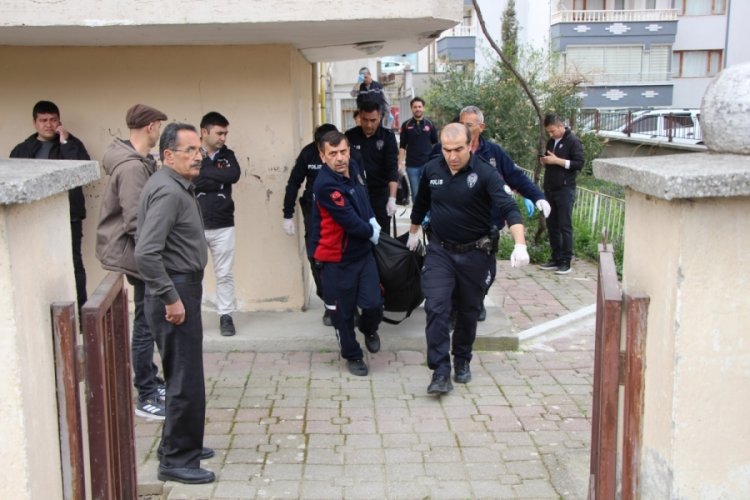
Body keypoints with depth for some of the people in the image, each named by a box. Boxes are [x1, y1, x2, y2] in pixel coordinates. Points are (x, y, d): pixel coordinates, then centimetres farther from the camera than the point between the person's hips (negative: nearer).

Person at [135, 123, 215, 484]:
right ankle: (177, 461, 7)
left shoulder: (177, 187, 14)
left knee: (183, 376, 19)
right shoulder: (167, 191, -19)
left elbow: (143, 242, 23)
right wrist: (170, 298, -22)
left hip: (182, 290, 11)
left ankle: (179, 446, 32)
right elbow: (146, 253, -28)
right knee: (187, 380, -4)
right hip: (176, 292, -11)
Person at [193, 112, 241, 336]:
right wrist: (218, 179, -17)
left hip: (223, 226, 2)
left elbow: (234, 175, -13)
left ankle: (226, 316, 18)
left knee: (225, 274, 7)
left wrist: (204, 173, -14)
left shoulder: (227, 155, 7)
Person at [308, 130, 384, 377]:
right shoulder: (326, 185, -24)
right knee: (343, 312, 7)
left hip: (363, 252, 6)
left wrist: (373, 223, 3)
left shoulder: (353, 169, 1)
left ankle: (369, 330, 32)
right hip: (336, 259, -6)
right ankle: (352, 355, 28)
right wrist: (372, 233, -5)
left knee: (373, 304, -1)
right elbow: (350, 221, -23)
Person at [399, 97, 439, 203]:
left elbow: (435, 144, 10)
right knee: (415, 193, 6)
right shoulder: (406, 125, 3)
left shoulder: (430, 124, 5)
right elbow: (402, 146, 4)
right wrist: (400, 162, -3)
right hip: (411, 165, 0)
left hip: (428, 164, 0)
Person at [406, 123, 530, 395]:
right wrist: (413, 232, 26)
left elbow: (508, 208, -29)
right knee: (436, 307, -12)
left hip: (475, 253, -2)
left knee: (468, 311, 12)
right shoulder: (431, 169, -5)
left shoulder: (485, 173, -18)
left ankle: (462, 361, 33)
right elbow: (421, 204, 14)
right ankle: (440, 372, -9)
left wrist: (520, 244, -44)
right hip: (440, 250, 2)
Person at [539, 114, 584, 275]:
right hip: (549, 189, 7)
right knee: (551, 226, 8)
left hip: (565, 190, -7)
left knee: (565, 226, -4)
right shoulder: (551, 142, 16)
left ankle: (566, 262, 0)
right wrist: (544, 161, 3)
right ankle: (556, 259, 16)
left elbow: (579, 164, -13)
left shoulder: (573, 141, -6)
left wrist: (557, 160, -18)